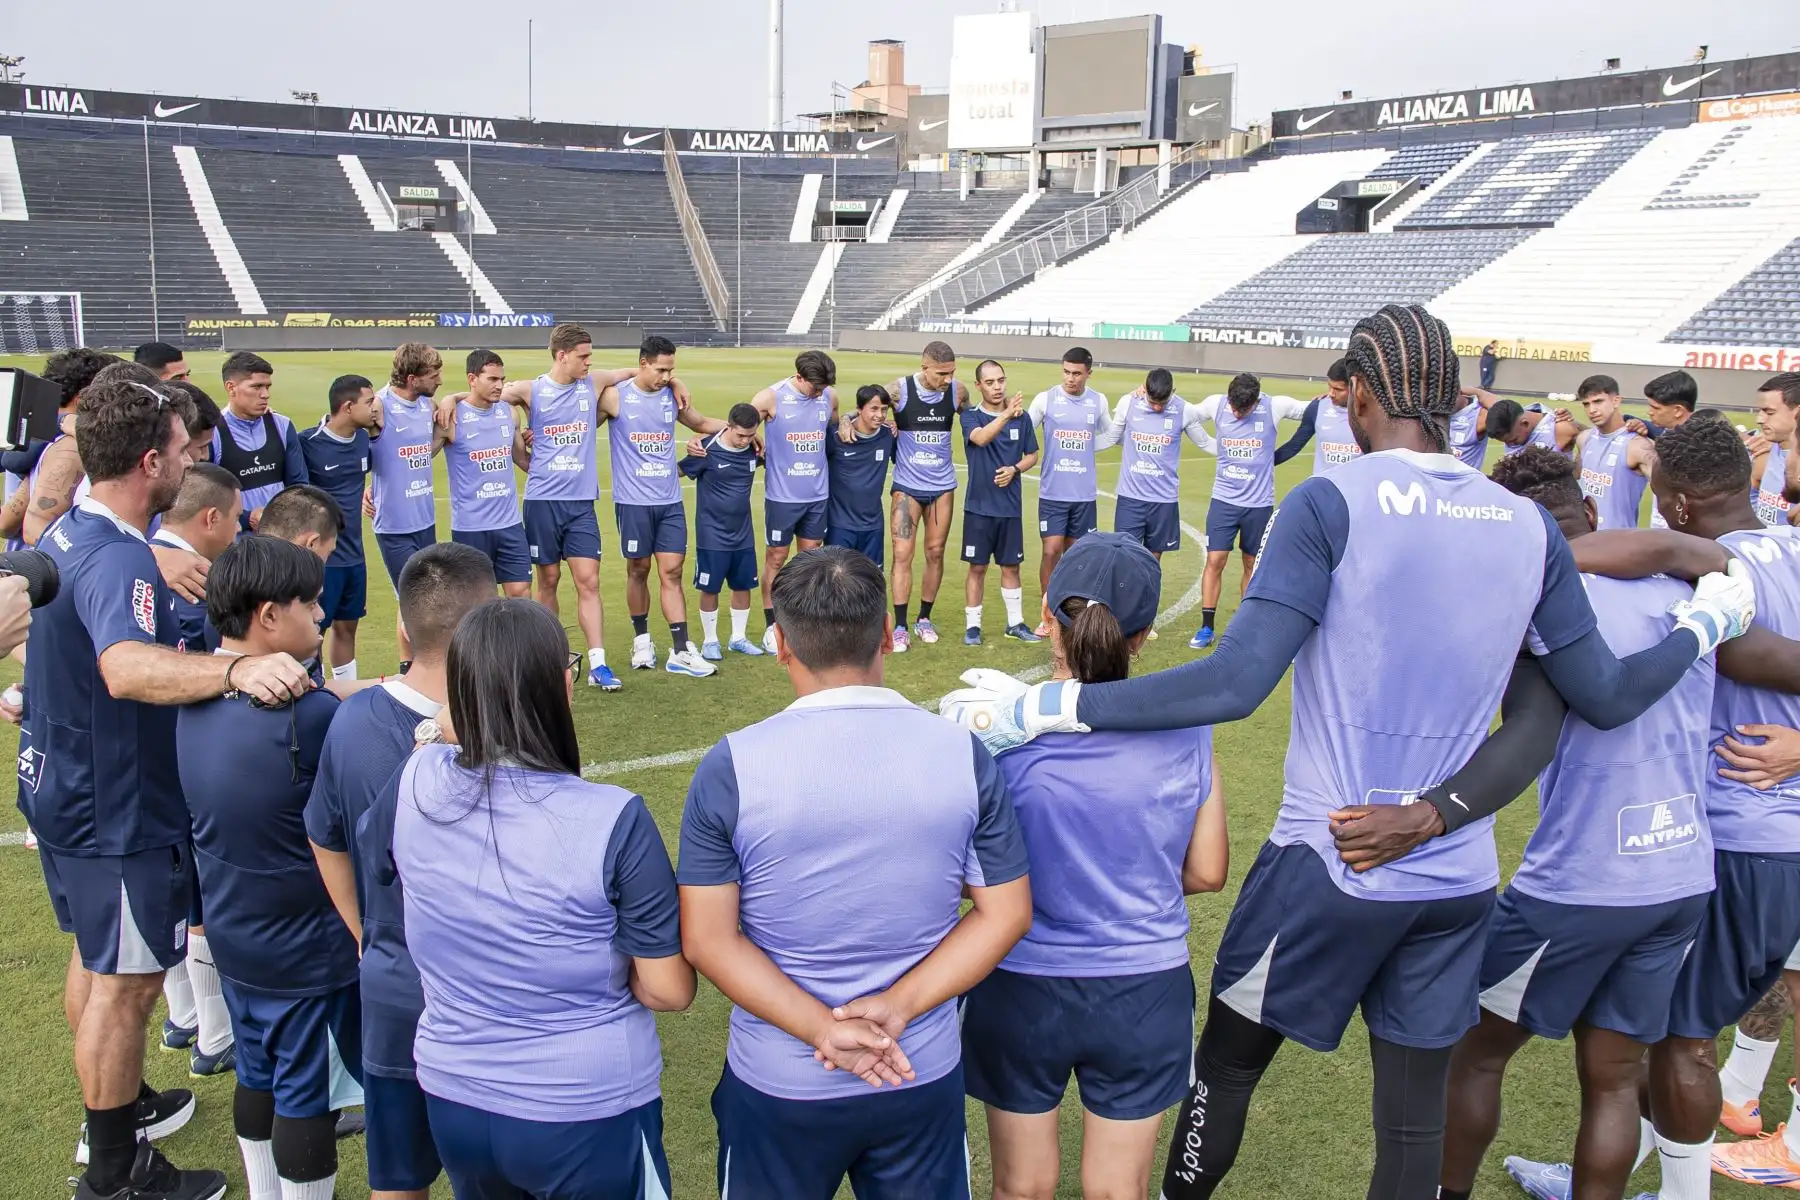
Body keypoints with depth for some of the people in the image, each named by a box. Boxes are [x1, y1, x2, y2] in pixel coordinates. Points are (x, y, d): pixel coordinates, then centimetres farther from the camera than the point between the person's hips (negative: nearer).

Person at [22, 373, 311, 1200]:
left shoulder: (69, 533, 2)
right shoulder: (119, 562, -30)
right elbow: (128, 669, -50)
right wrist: (235, 670, -63)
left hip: (63, 784, 10)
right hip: (116, 809, -10)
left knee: (95, 957, 24)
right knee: (127, 983, 4)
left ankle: (116, 1105, 44)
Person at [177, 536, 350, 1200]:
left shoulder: (195, 699, -5)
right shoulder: (309, 715, -28)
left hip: (229, 934, 8)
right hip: (306, 949, -8)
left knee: (257, 1076, 23)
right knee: (305, 1093, 8)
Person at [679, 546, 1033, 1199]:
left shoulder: (731, 766, -16)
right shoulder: (962, 753, -10)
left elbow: (706, 939, -14)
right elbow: (1006, 913, -6)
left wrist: (824, 1030, -15)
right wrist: (898, 1007, -12)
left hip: (778, 1087, -1)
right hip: (926, 1078, 2)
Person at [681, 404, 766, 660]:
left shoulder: (753, 449, -4)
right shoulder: (707, 451, -17)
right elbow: (677, 472, -6)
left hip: (743, 533, 5)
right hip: (712, 534, -4)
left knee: (743, 585, 11)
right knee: (710, 588, 4)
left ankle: (739, 638, 25)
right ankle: (710, 641, 18)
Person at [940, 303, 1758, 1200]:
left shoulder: (1332, 504, -15)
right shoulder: (1528, 526, 0)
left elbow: (1235, 682, -24)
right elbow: (1607, 698, 7)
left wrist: (1041, 707, -22)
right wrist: (1705, 621, 26)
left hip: (1330, 863, -5)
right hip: (1458, 880, 5)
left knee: (1227, 1064, 17)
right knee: (1414, 1112, 17)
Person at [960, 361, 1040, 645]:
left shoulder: (1021, 417, 3)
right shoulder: (971, 416, -5)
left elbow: (1032, 455, 10)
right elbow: (980, 438, -27)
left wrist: (1014, 469, -10)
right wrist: (1006, 414, -41)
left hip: (1011, 506, 2)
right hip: (979, 506, -2)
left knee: (1011, 566, 11)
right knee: (977, 567, 4)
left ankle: (1015, 622, 22)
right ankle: (972, 625, 13)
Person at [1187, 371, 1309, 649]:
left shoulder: (1275, 407, -10)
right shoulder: (1215, 404, -7)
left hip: (1259, 503, 0)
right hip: (1224, 499, 0)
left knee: (1253, 565, 10)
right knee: (1215, 561, -4)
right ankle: (1207, 628, 5)